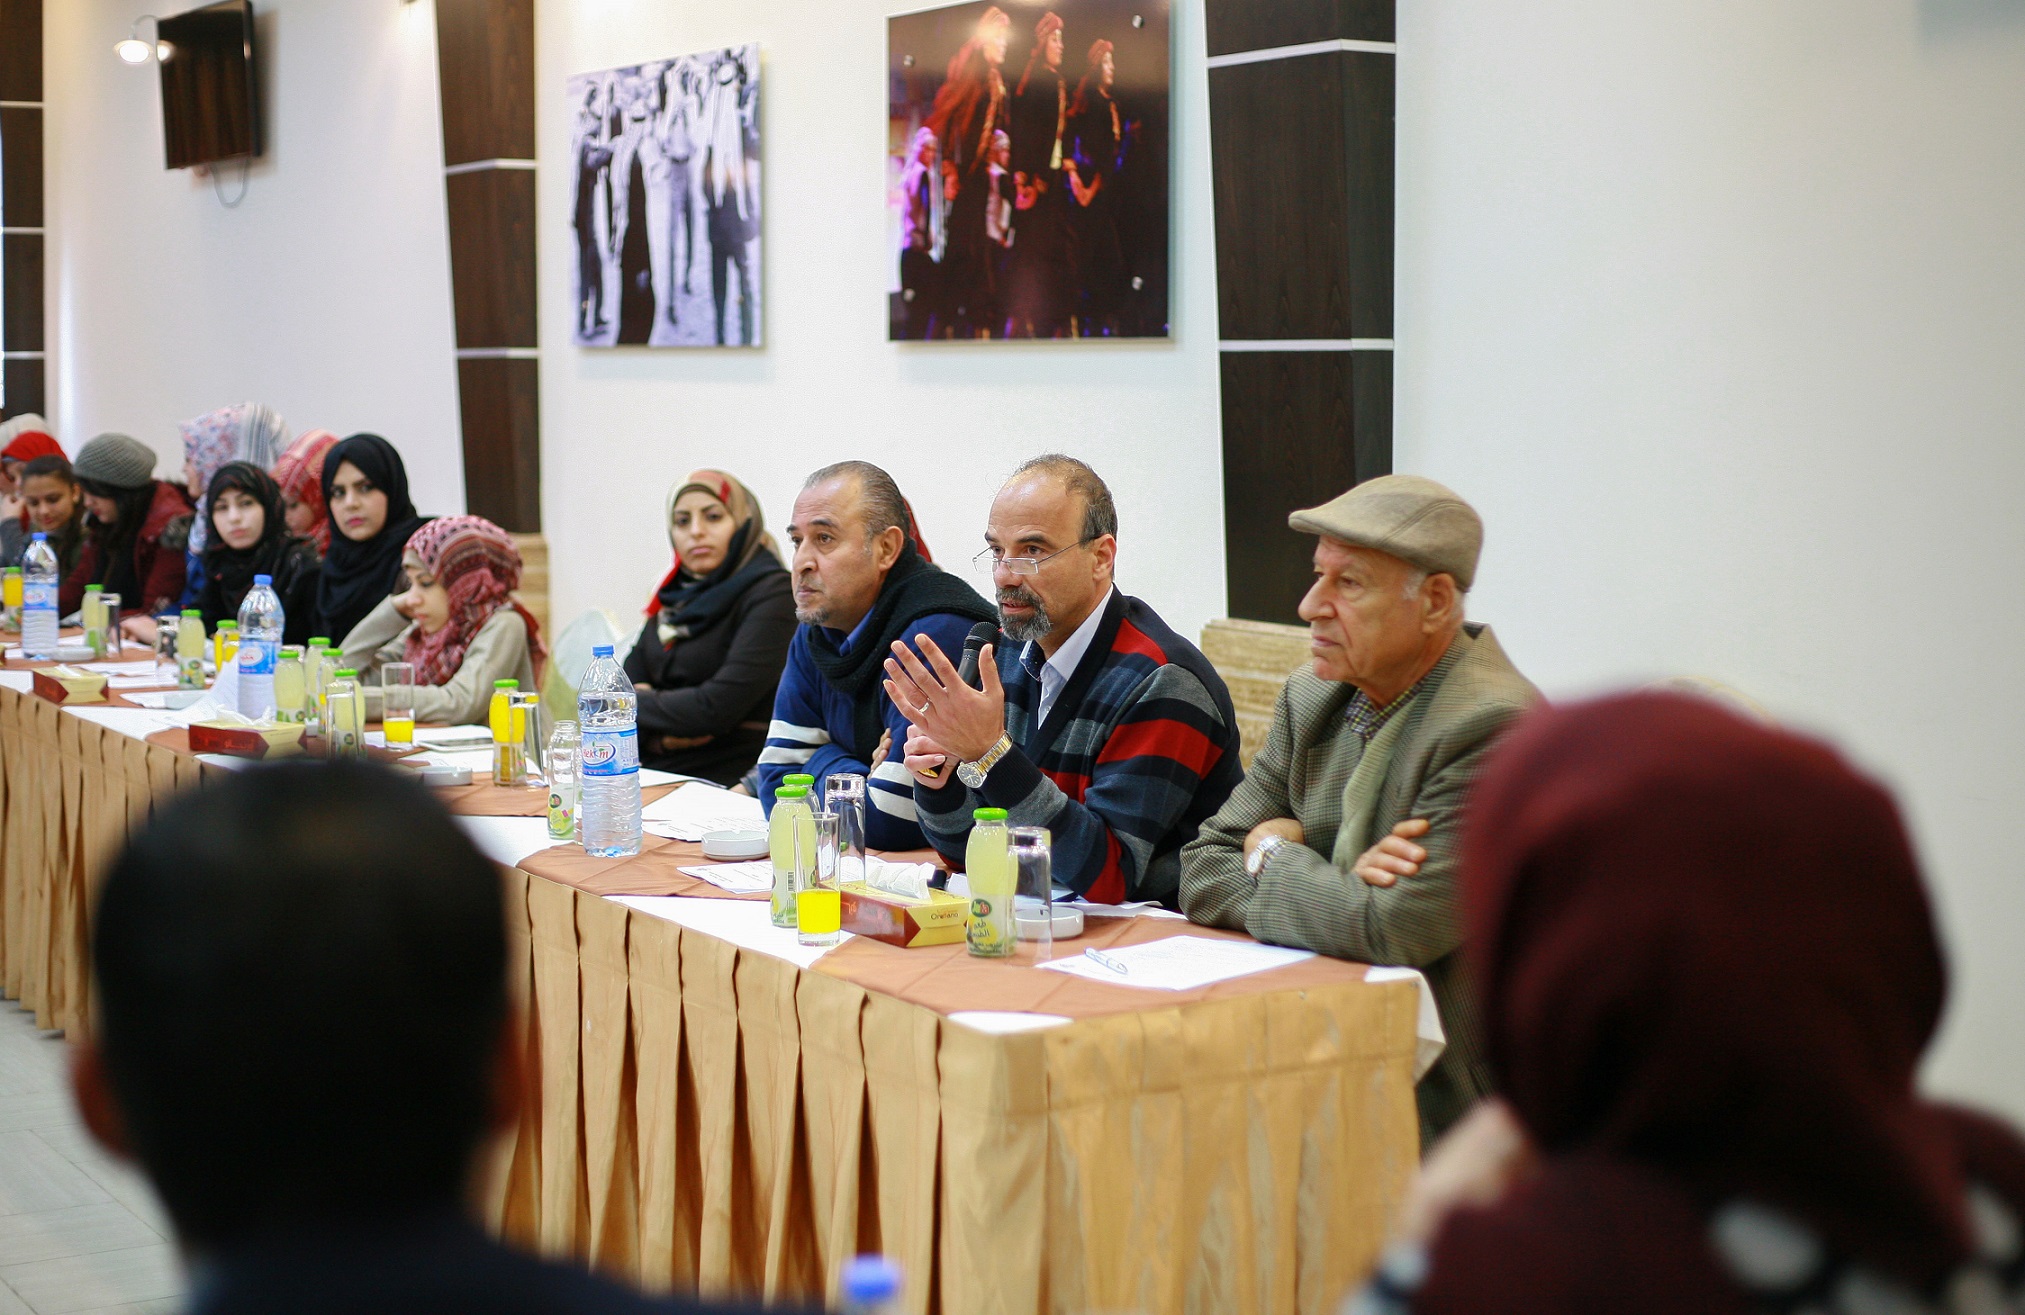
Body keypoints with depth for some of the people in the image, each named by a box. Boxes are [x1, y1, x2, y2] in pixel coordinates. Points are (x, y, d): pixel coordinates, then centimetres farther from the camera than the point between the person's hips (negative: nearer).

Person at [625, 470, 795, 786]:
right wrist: (658, 736, -8)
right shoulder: (675, 596, 15)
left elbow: (716, 708, -15)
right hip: (655, 777, 7)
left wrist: (637, 703, -1)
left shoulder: (772, 595, -7)